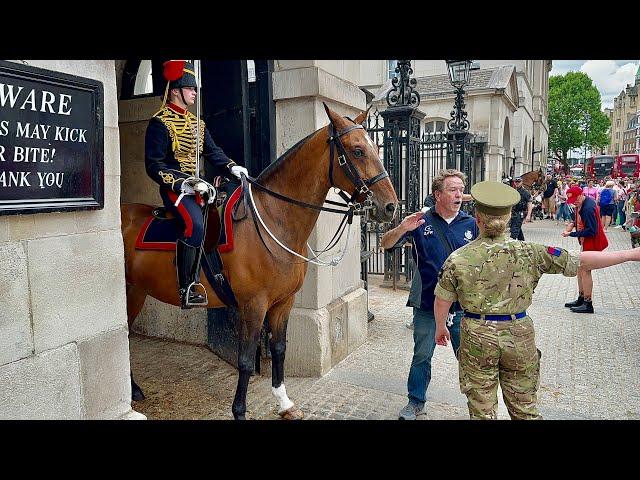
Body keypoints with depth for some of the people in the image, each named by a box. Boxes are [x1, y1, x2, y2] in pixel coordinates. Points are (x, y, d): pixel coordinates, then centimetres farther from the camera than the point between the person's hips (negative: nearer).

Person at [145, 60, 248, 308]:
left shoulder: (196, 123, 19)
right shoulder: (160, 123, -5)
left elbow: (213, 152, 17)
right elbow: (153, 165, -11)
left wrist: (232, 167, -2)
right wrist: (183, 183, -22)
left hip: (197, 184, 9)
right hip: (174, 187, -9)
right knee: (194, 223, -29)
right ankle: (186, 289, -22)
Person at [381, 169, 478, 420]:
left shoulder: (471, 224, 2)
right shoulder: (421, 222, -5)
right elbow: (386, 245, -9)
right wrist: (402, 228, -29)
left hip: (461, 305, 1)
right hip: (426, 304, -1)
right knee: (421, 356, 12)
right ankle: (416, 402, 31)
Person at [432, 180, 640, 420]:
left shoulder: (458, 259, -12)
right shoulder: (528, 253, -11)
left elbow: (442, 301, -4)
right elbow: (583, 260, -7)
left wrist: (441, 327, 15)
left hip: (477, 336, -1)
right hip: (519, 335, 1)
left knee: (482, 410, 15)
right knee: (525, 409, 21)